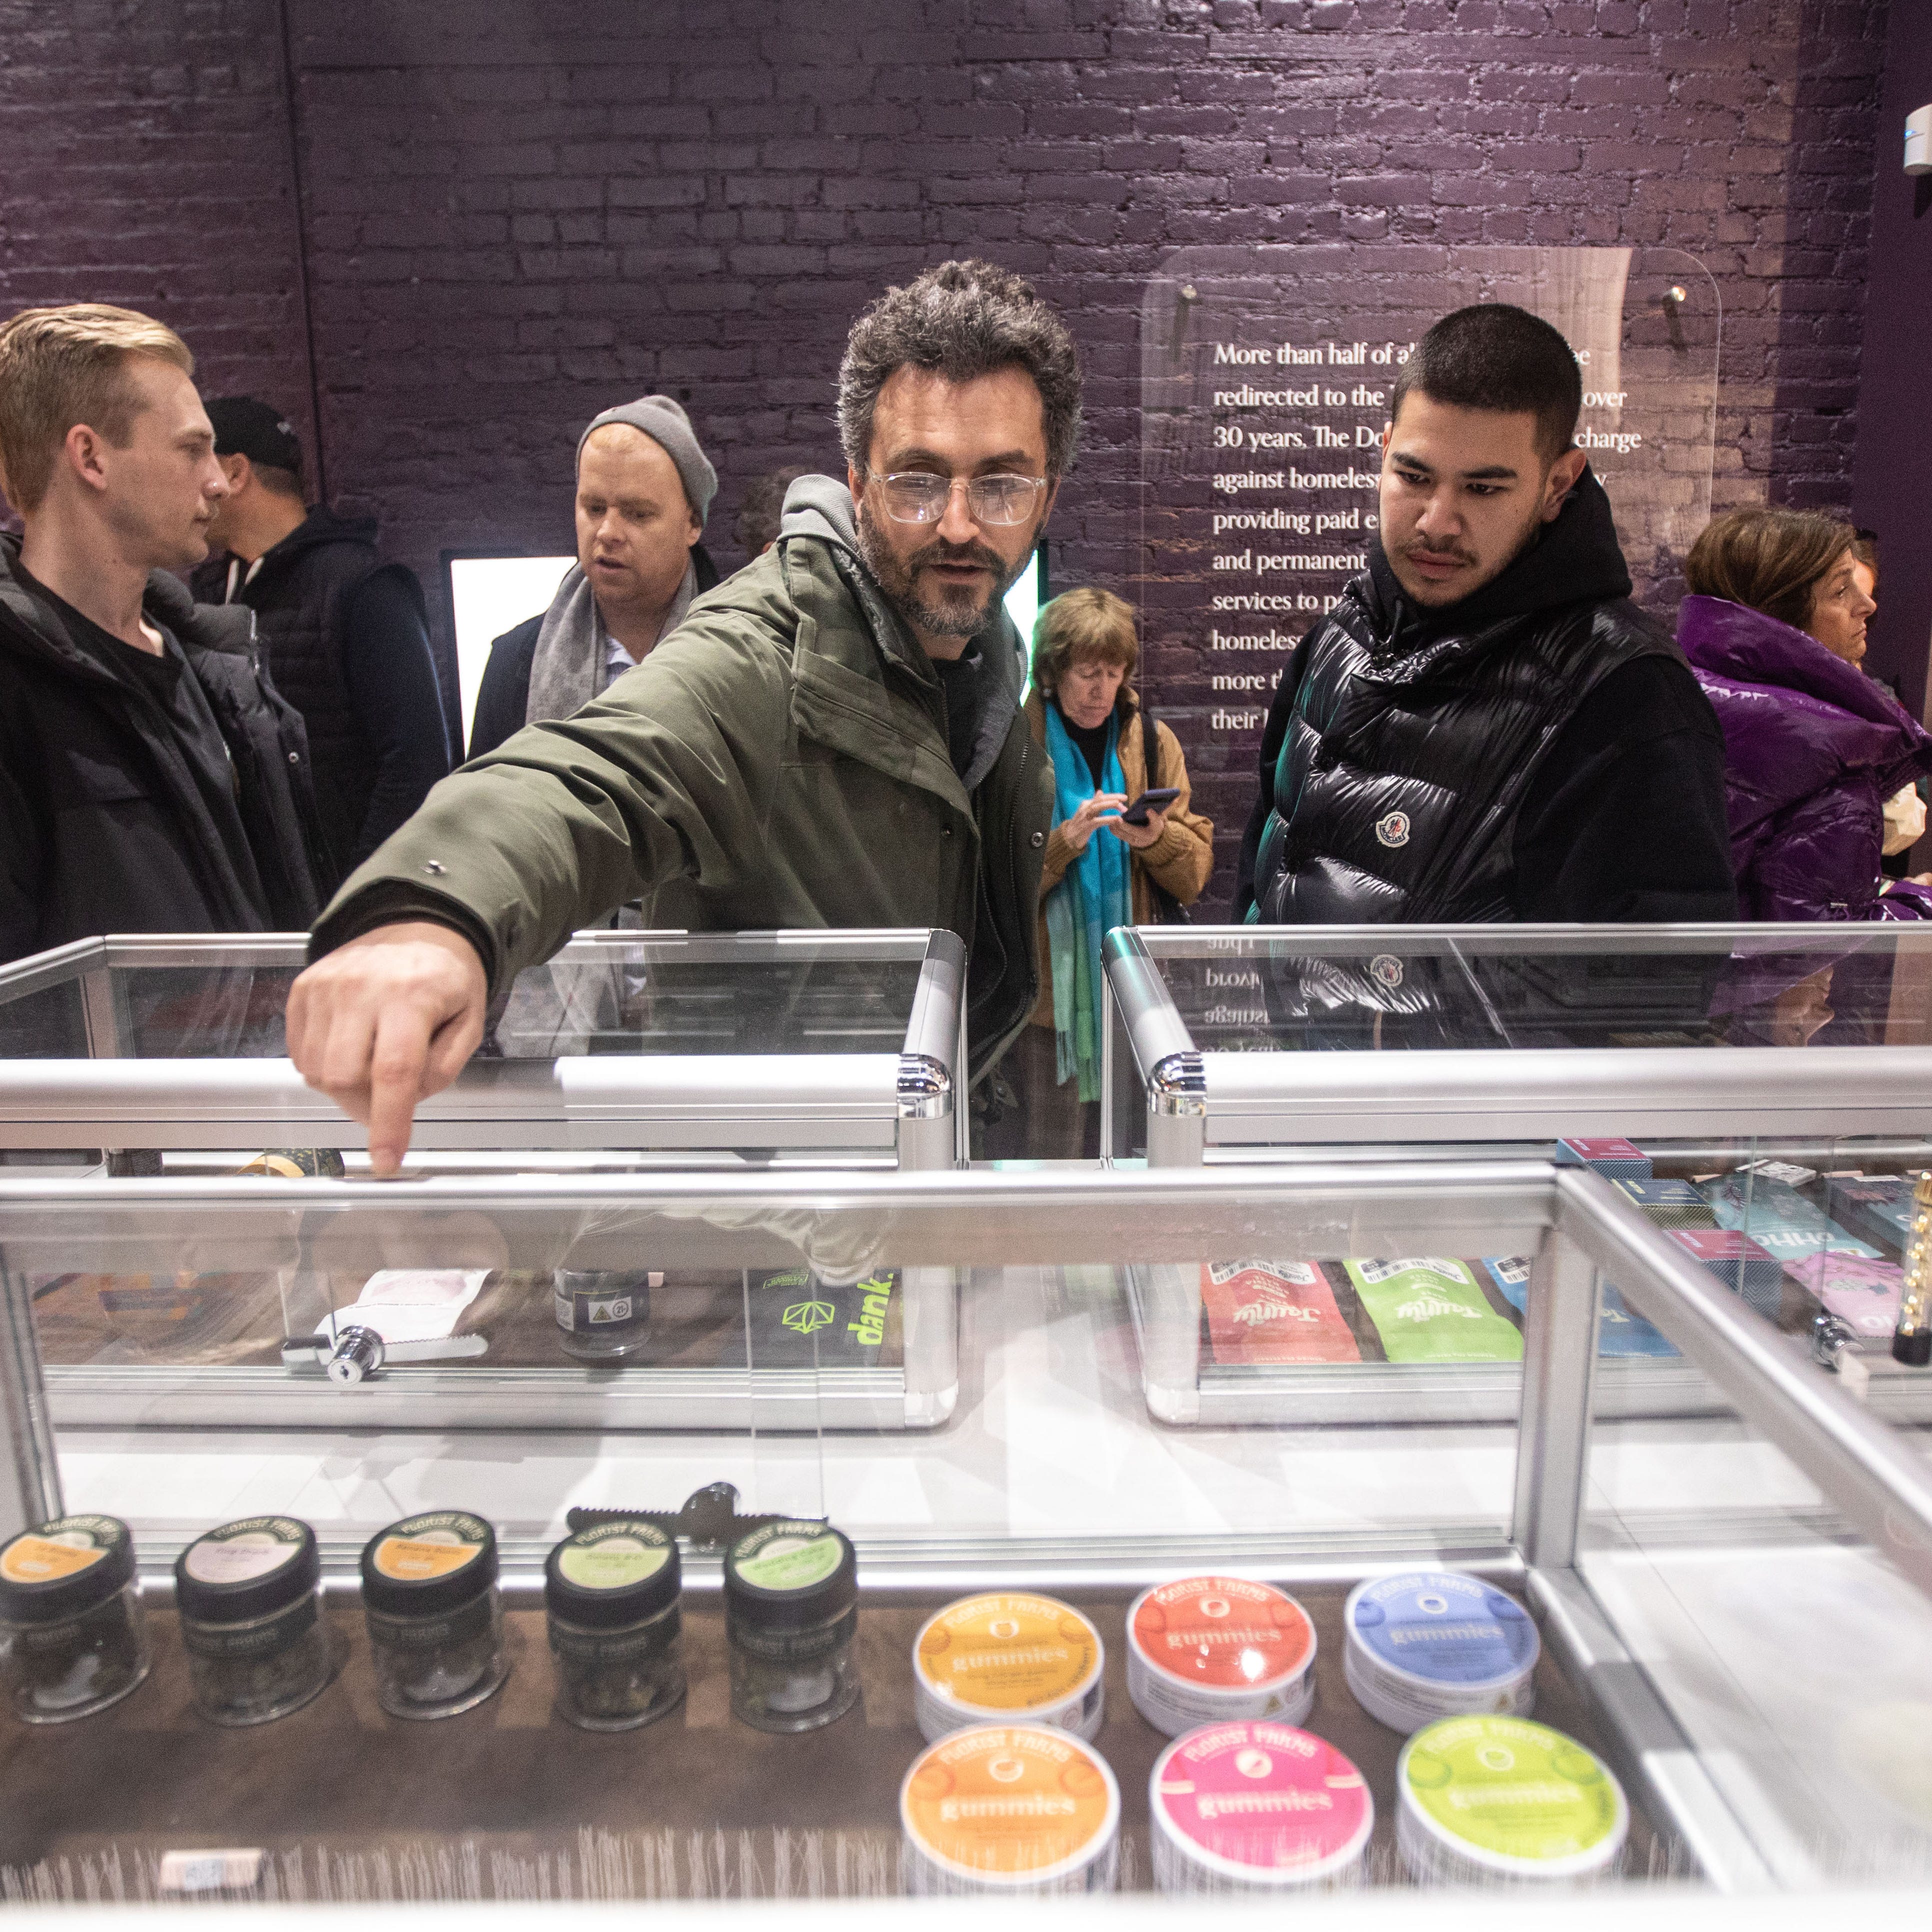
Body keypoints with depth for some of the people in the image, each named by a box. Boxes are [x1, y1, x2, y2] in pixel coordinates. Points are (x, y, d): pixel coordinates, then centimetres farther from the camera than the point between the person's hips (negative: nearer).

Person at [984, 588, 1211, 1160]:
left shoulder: (1153, 742, 8)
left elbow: (1197, 872, 5)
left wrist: (1157, 838, -15)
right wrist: (1064, 840, -22)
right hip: (1041, 994, -3)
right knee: (1041, 1154, 0)